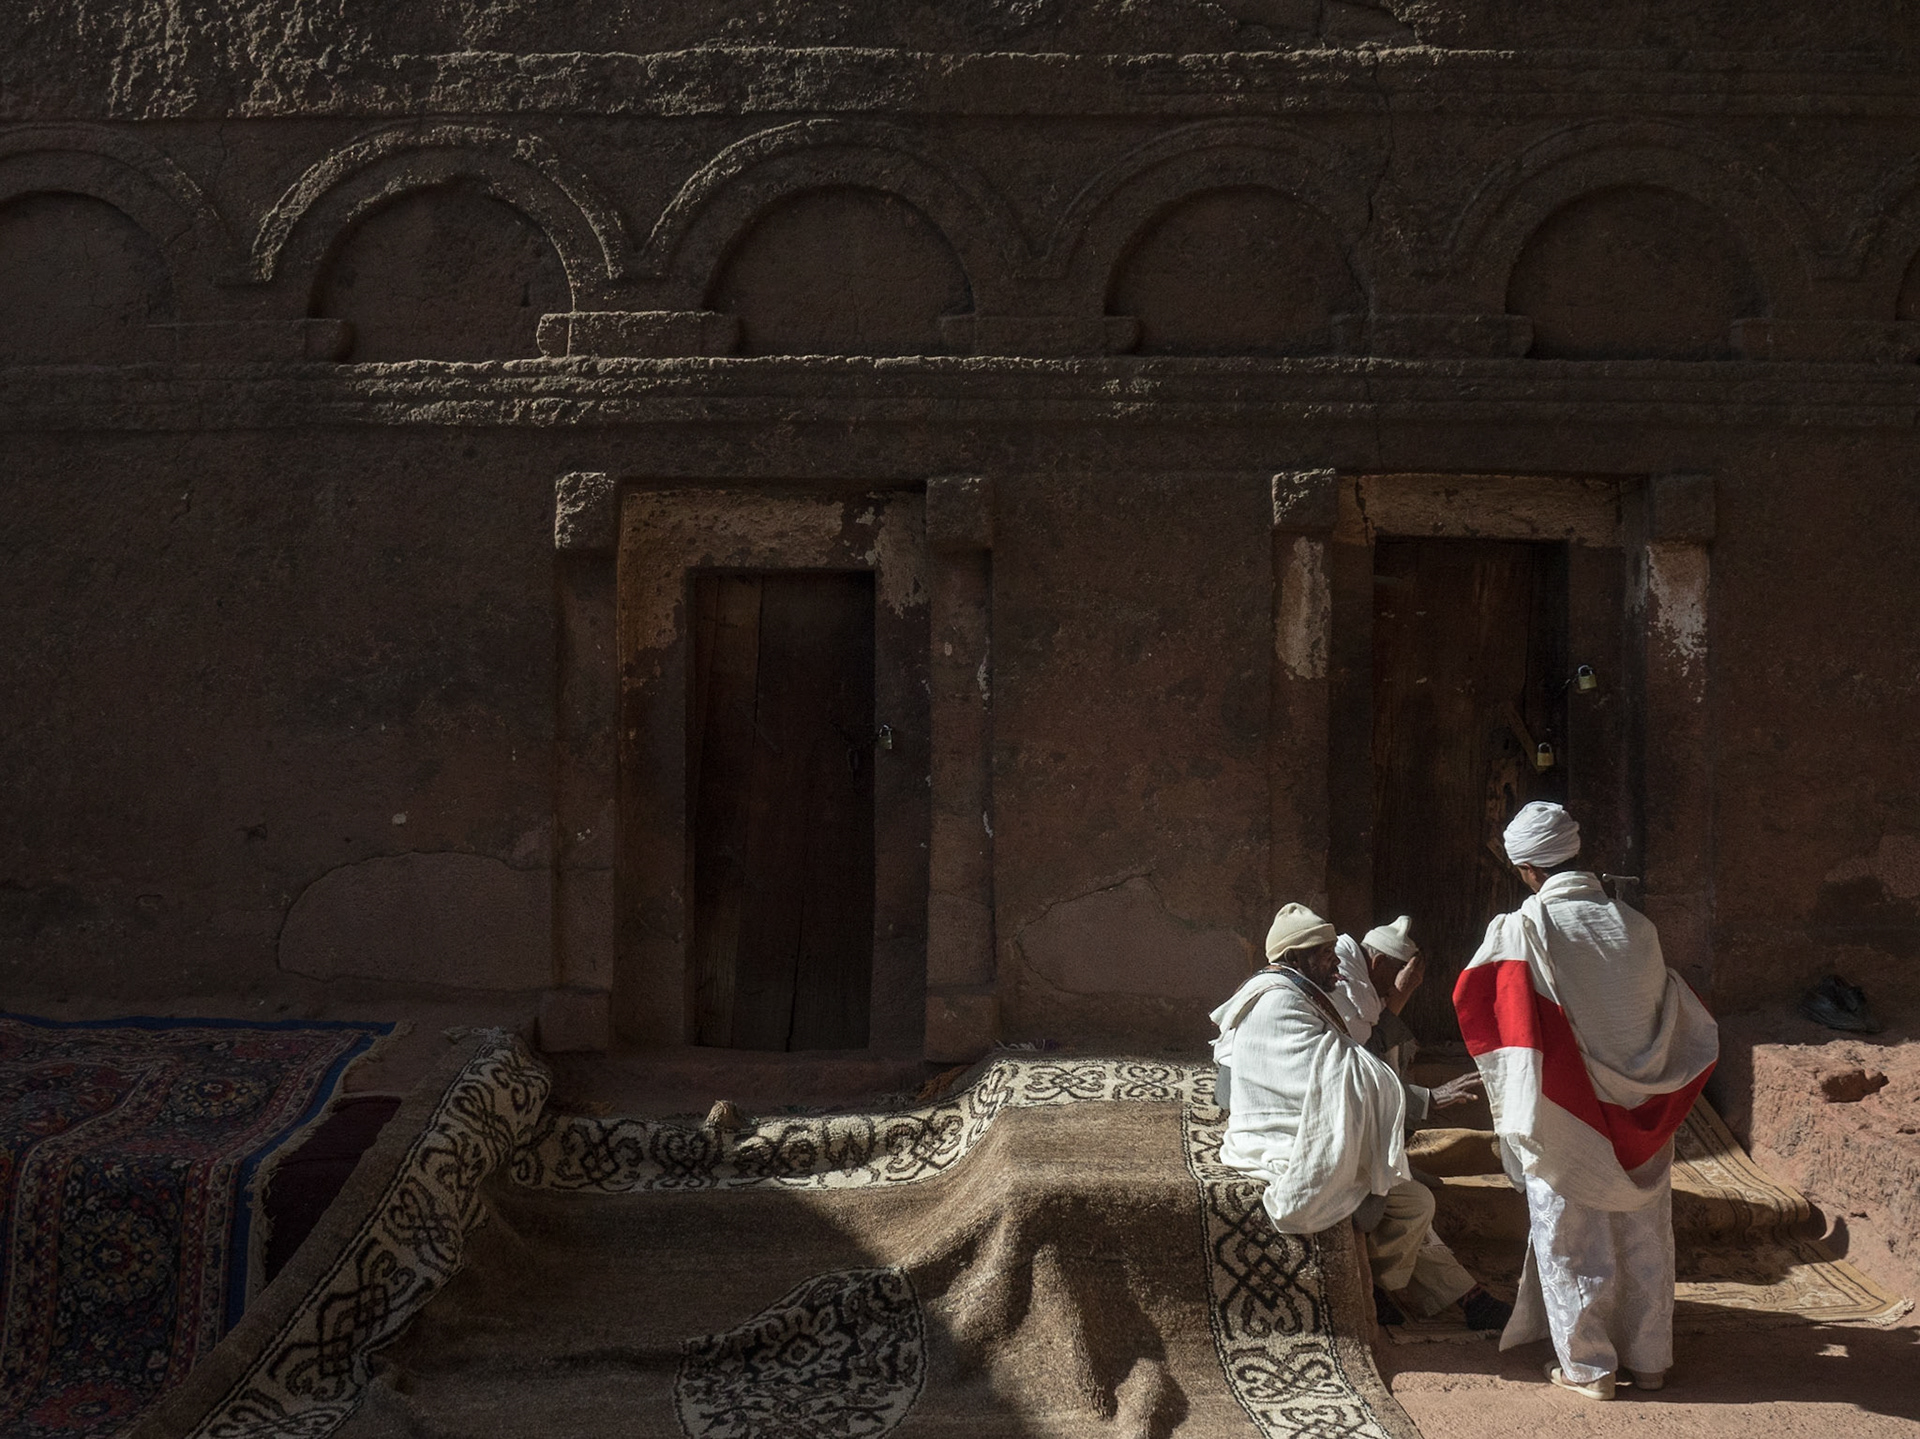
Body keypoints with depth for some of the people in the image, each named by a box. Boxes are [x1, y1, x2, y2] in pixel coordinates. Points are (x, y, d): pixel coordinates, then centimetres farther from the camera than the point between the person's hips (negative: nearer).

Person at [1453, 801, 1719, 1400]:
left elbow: (1473, 993, -13)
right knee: (1643, 1237, 16)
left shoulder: (1526, 928, -15)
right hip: (1637, 1122, 4)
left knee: (1572, 1239, 8)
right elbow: (1681, 1021, 7)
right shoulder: (1637, 926, -1)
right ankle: (1648, 1357, 26)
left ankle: (1588, 1365, 15)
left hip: (1567, 1122, -4)